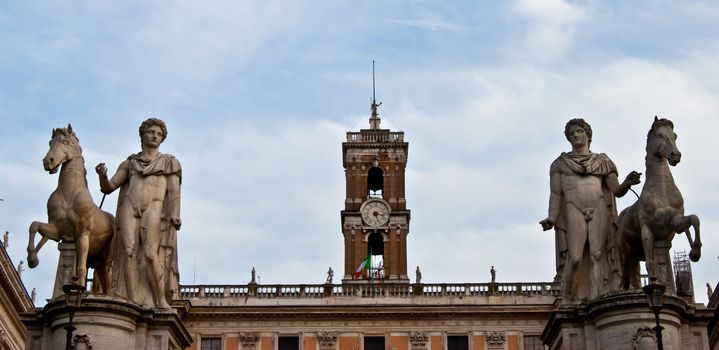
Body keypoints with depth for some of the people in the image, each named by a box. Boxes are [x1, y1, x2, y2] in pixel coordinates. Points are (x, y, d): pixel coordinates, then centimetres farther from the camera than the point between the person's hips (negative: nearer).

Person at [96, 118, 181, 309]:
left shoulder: (169, 162, 18)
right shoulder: (129, 163, 22)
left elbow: (174, 190, 6)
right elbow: (108, 187, 17)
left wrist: (175, 215, -10)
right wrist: (102, 175, -6)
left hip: (154, 207, -2)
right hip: (129, 207, 2)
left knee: (150, 253, -20)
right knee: (130, 251, -14)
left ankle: (161, 299, -18)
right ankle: (132, 302, -20)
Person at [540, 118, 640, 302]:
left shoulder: (602, 161, 18)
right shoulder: (560, 163, 16)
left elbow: (617, 190, 9)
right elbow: (555, 193, 6)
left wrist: (627, 183, -14)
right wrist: (551, 218, -10)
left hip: (599, 210, 1)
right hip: (574, 210, -1)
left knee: (597, 255, -13)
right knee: (575, 257, -16)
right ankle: (567, 299, -5)